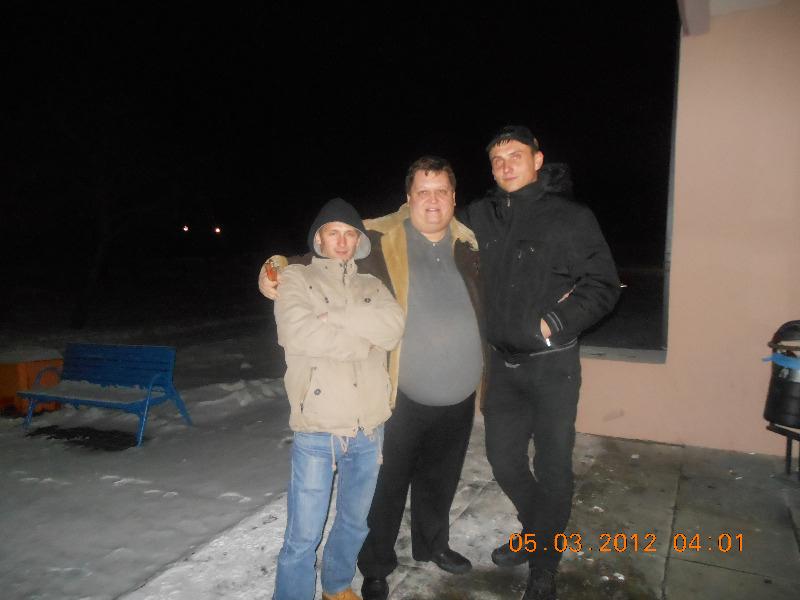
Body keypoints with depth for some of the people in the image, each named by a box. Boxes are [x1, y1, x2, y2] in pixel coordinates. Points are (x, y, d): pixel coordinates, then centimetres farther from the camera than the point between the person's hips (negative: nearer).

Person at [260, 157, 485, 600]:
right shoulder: (380, 241, -10)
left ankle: (432, 543, 50)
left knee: (440, 480, 24)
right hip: (402, 397, -4)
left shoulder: (470, 247, 5)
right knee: (387, 486, 10)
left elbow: (488, 313, 13)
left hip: (459, 398, 5)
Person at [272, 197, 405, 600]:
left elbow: (393, 327, -8)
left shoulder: (372, 286, 12)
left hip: (368, 429, 5)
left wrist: (333, 314, -15)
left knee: (355, 523, 21)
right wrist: (365, 340, -10)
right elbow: (299, 332, -18)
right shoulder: (296, 279, 1)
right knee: (303, 536, 2)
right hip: (317, 431, -4)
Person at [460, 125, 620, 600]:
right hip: (502, 361, 5)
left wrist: (555, 323, -17)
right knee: (503, 457, 16)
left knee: (552, 466, 6)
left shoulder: (571, 217, -7)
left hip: (552, 364, -4)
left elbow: (603, 286, -8)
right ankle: (536, 531, 43)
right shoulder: (480, 216, 4)